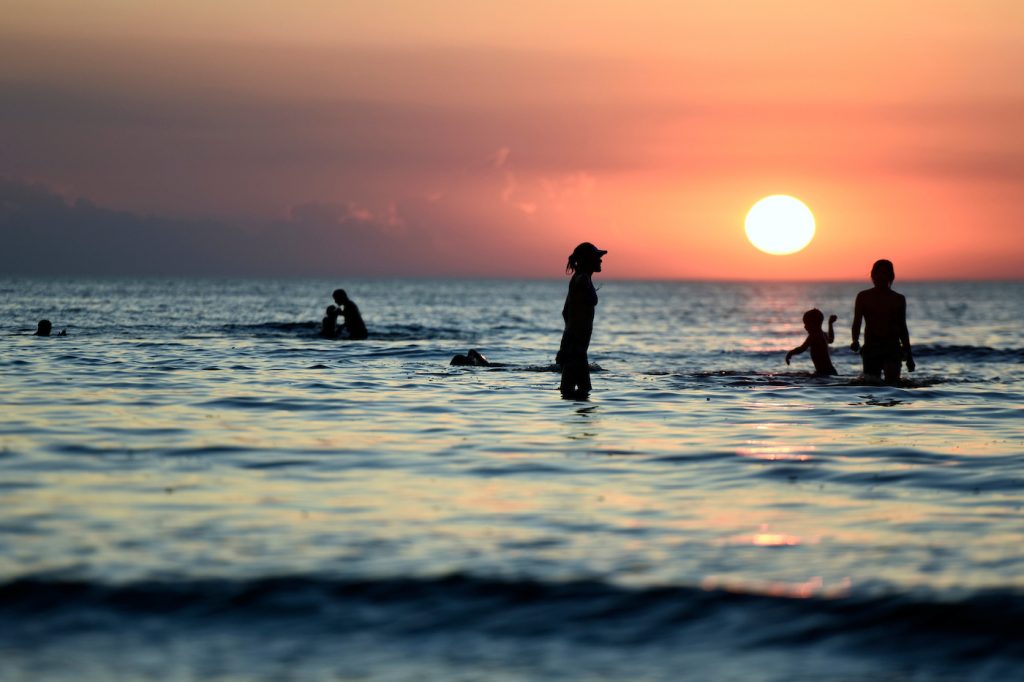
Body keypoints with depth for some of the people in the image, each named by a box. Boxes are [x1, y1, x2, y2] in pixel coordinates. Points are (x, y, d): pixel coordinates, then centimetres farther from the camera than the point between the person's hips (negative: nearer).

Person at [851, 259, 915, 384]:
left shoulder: (898, 299, 12)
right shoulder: (863, 297, 7)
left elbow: (902, 328, 19)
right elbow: (857, 323, 1)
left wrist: (909, 356, 18)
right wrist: (855, 340, -20)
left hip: (893, 349, 0)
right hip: (871, 348, 0)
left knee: (892, 382, -18)